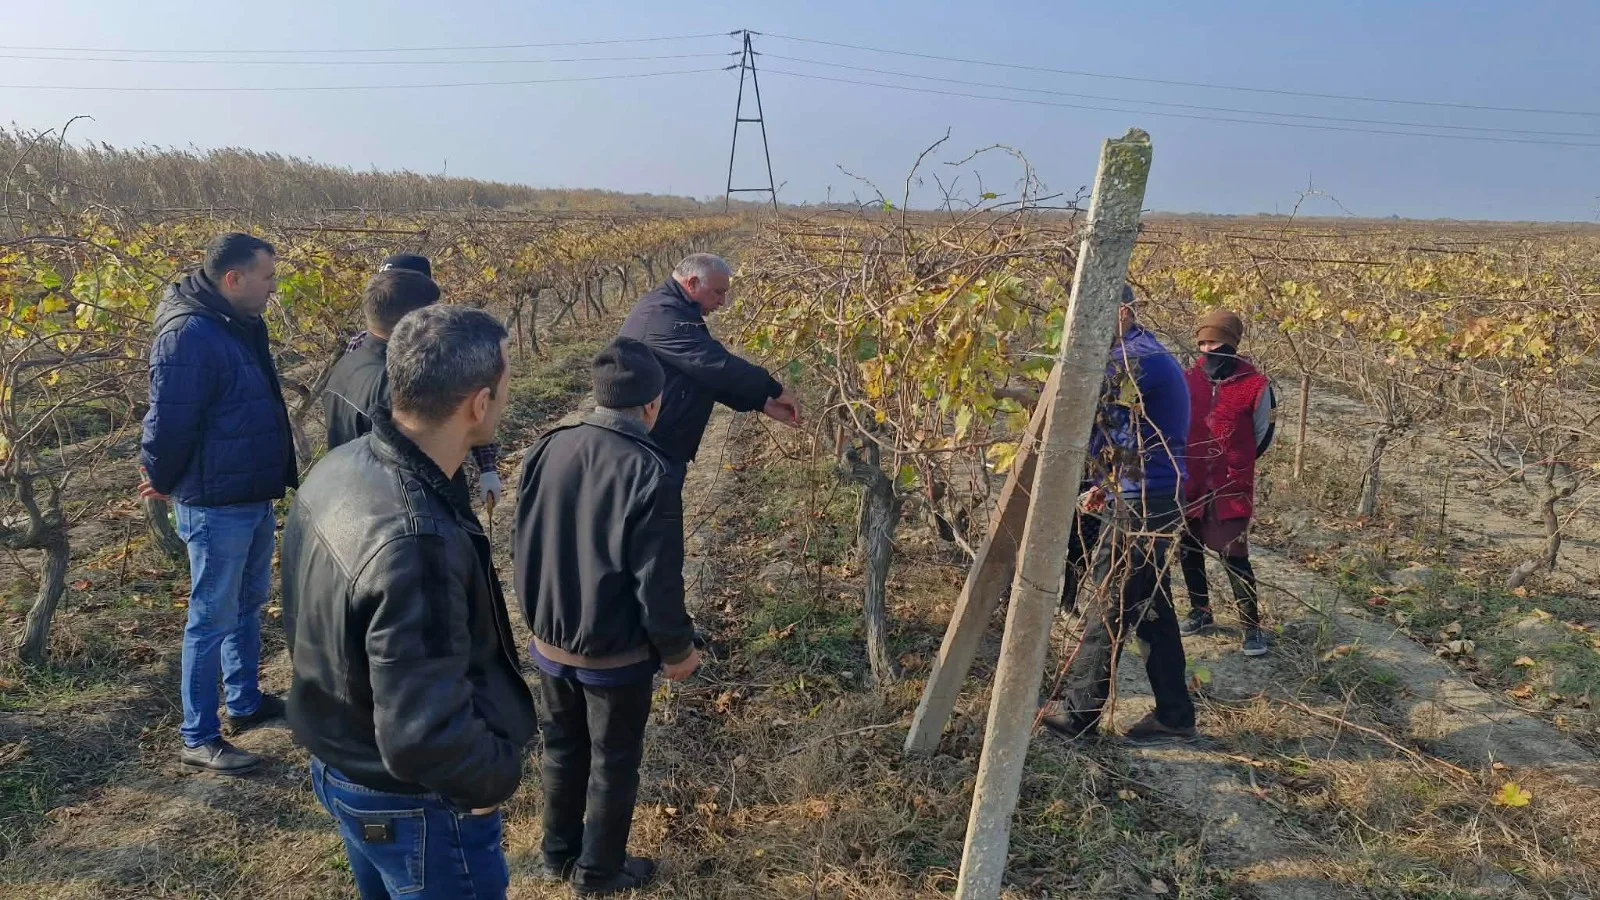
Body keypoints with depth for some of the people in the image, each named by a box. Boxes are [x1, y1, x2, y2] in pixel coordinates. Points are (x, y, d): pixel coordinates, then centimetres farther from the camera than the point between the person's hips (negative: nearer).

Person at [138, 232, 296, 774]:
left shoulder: (241, 325, 8)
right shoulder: (189, 334, -22)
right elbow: (168, 420, -20)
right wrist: (163, 483, -5)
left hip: (255, 499, 9)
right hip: (216, 507, -9)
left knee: (248, 605, 20)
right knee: (214, 619, 1)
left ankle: (245, 703, 37)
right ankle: (198, 739, 14)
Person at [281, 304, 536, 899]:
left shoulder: (339, 469, -8)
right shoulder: (417, 542, -37)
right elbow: (423, 738, -36)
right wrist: (497, 776, -16)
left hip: (336, 767, 8)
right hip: (413, 804, -8)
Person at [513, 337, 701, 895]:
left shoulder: (546, 452, -7)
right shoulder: (652, 475, -24)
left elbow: (523, 549, 4)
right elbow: (658, 583, -20)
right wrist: (676, 649, -3)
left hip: (550, 643, 5)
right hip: (617, 653, -5)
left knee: (561, 750, 24)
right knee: (613, 764, 16)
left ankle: (559, 854, 43)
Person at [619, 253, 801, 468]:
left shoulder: (668, 309, 14)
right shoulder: (663, 315, -21)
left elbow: (705, 374, 14)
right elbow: (715, 365, -27)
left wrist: (763, 403, 6)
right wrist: (774, 389, -17)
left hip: (658, 442, 11)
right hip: (649, 448, -11)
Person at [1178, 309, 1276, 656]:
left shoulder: (1255, 385, -7)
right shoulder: (1190, 379, 2)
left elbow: (1263, 436, 5)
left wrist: (1235, 463, 8)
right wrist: (1189, 462, 10)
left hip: (1231, 487, -4)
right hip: (1190, 484, 5)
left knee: (1234, 556, -5)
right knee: (1187, 550, 13)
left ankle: (1252, 626, 9)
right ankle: (1200, 611, 31)